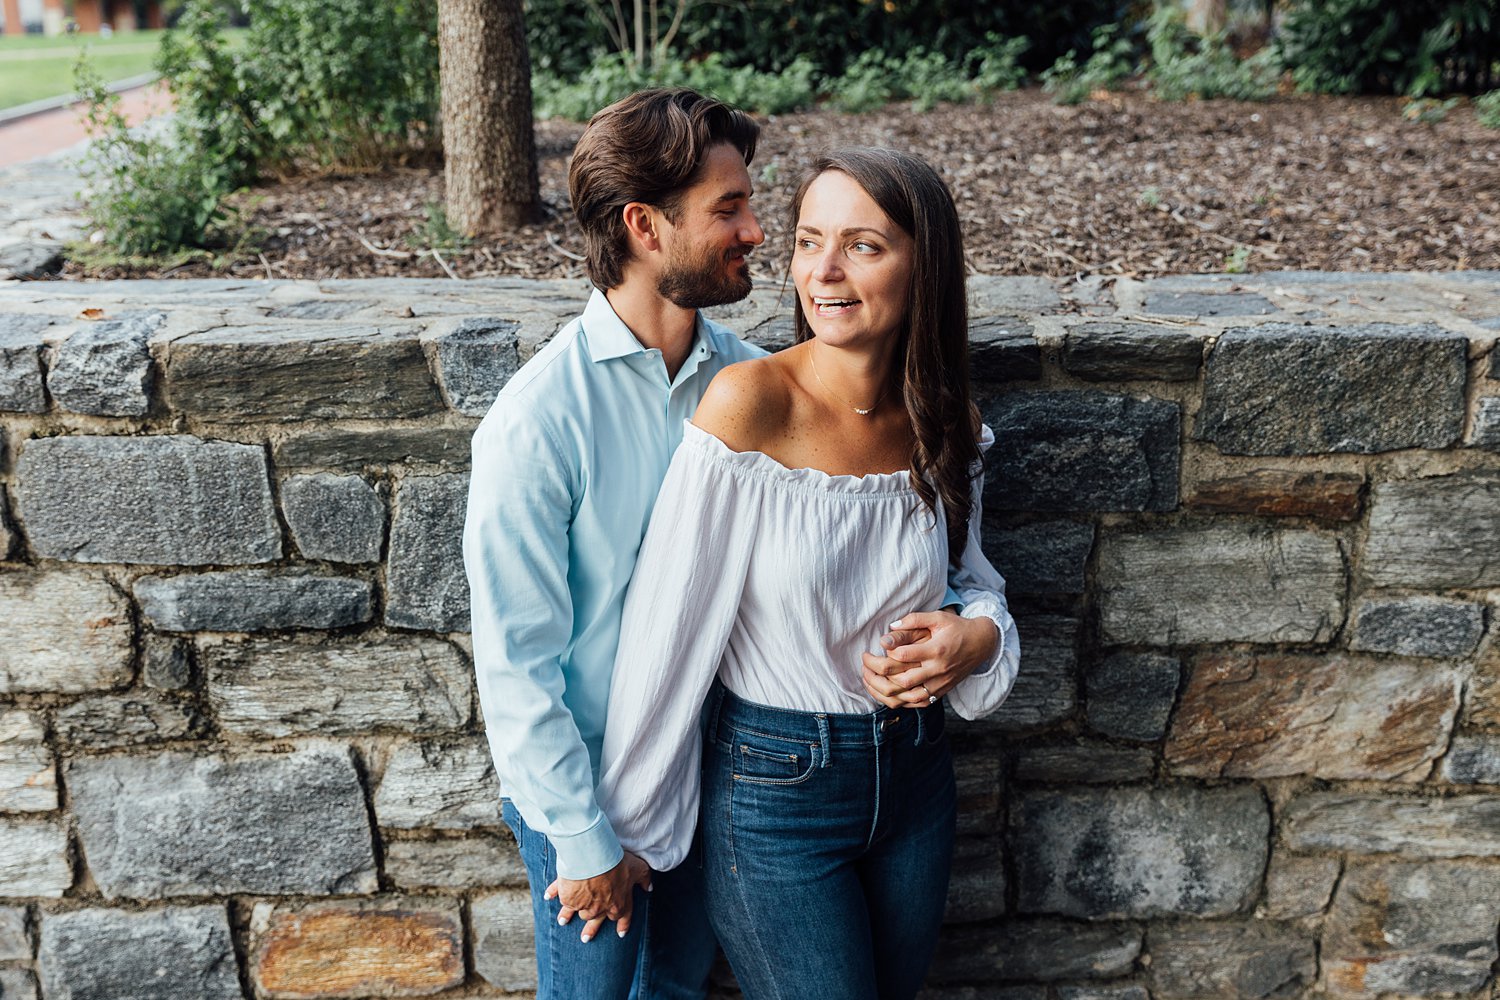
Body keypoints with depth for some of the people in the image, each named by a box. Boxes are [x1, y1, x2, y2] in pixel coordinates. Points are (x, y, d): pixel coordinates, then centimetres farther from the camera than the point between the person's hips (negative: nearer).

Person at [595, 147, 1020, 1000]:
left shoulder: (949, 427, -6)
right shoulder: (749, 404, -21)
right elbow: (669, 629, -17)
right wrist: (624, 829, -10)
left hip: (915, 776, 5)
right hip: (772, 789, -5)